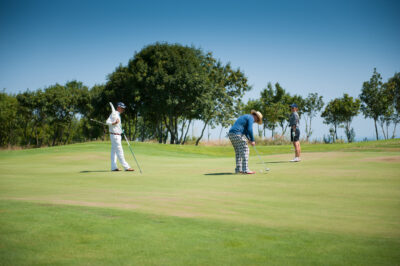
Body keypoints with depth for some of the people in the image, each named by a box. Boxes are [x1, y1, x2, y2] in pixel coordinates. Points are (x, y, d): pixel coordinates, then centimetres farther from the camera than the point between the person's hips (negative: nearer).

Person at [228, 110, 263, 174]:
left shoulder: (246, 117, 27)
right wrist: (252, 140, -6)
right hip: (237, 134, -10)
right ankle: (245, 169, -10)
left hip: (231, 133, 10)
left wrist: (249, 140, 18)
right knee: (244, 151, -7)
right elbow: (250, 130, -15)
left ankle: (238, 169, 12)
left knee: (238, 152, 13)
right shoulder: (251, 118, -3)